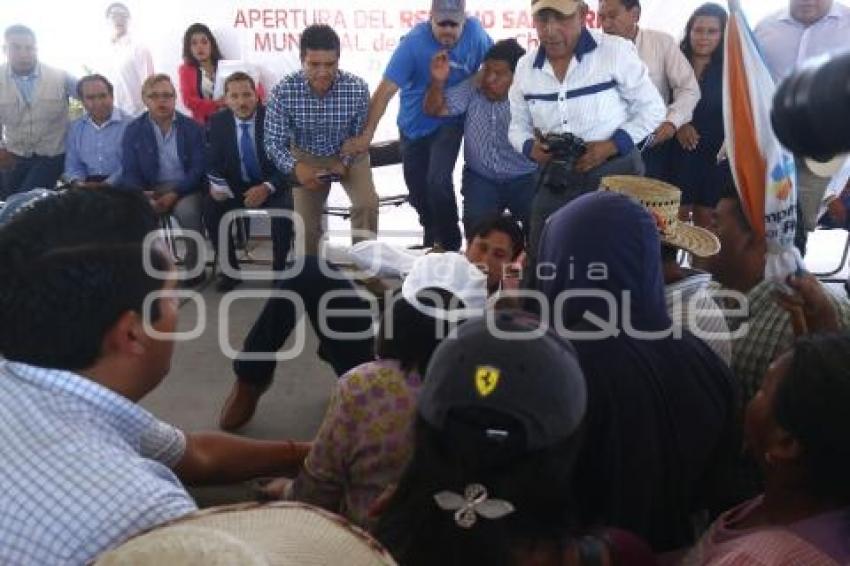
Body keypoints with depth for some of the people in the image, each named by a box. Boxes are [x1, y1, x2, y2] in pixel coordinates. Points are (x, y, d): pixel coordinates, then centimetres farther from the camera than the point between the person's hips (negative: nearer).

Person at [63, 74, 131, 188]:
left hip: (119, 186, -3)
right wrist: (77, 183, -4)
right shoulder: (75, 127, 14)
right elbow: (73, 166, 17)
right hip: (88, 186, 4)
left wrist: (107, 184, -21)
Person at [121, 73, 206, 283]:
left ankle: (194, 268, -12)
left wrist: (174, 195, -17)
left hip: (185, 188, -1)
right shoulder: (133, 130, 6)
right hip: (150, 189, 2)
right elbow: (130, 171, 3)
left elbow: (198, 168, -3)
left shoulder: (192, 128, 3)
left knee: (188, 211, -34)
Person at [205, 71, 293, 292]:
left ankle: (279, 270, -8)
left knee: (283, 212, -33)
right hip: (235, 185, 3)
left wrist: (267, 188, -27)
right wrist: (216, 183, -21)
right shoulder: (218, 122, -3)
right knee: (211, 210, -24)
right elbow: (214, 161, 2)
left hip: (271, 185, -3)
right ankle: (230, 270, -2)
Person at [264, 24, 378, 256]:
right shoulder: (283, 91, -28)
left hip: (349, 154, 0)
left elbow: (360, 136, -11)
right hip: (307, 157, 0)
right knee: (306, 220, -1)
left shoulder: (357, 88, -27)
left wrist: (345, 162, -25)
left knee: (367, 204, -21)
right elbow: (274, 143, -20)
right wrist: (296, 167, -37)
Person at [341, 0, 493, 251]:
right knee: (417, 190, 12)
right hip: (414, 125, 1)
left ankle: (451, 246, 0)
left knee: (438, 181, -20)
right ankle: (431, 237, 40)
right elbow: (385, 91, -27)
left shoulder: (474, 31, -16)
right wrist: (366, 135, -31)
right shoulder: (413, 42, -24)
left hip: (449, 122, 0)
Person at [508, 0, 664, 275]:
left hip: (615, 174, -4)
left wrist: (612, 145, -18)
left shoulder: (616, 51, -11)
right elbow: (518, 125, 13)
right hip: (555, 180, 4)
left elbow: (651, 108, -4)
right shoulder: (526, 66, 3)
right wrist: (530, 147, -10)